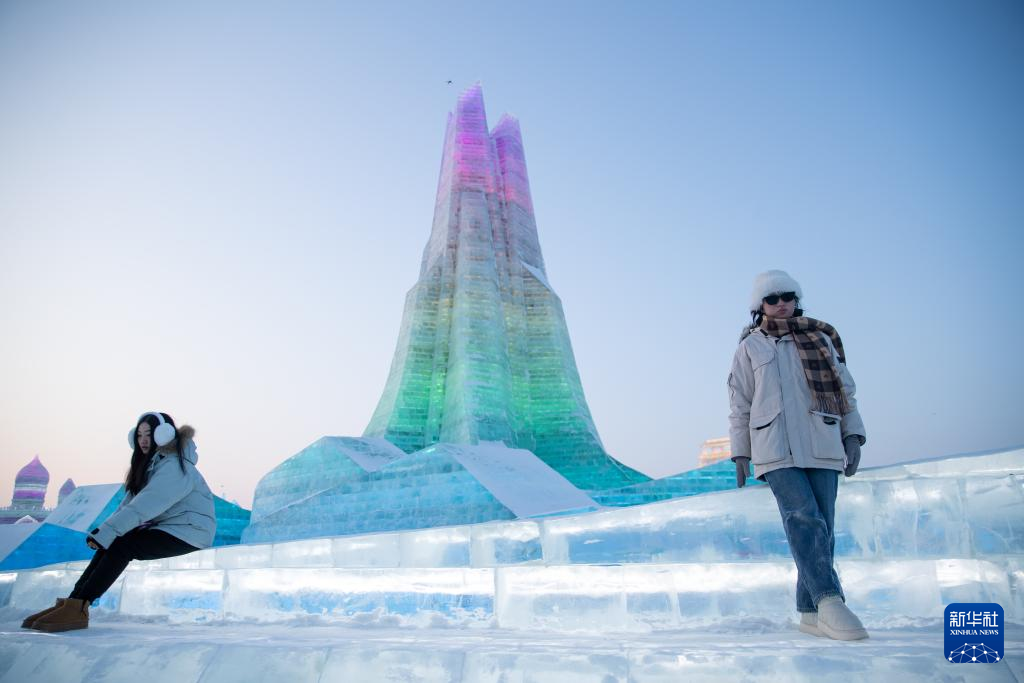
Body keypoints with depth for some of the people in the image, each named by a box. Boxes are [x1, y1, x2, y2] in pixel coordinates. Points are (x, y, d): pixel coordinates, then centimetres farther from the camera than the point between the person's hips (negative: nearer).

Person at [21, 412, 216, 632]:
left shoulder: (175, 465, -17)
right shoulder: (152, 463, 13)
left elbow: (144, 505, -26)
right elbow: (129, 502, 5)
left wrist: (106, 531, -26)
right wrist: (105, 531, -8)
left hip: (188, 531, -8)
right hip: (165, 527, 9)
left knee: (122, 545, -20)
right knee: (110, 543, -6)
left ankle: (77, 609, -15)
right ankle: (73, 602, -6)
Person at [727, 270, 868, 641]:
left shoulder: (821, 339, 16)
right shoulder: (749, 348, 11)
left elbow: (845, 391, 16)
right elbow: (739, 406, 11)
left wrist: (852, 435, 6)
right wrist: (740, 453, 7)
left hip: (822, 448, 3)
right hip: (777, 452, -2)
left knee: (822, 529, 1)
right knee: (805, 521, -19)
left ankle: (810, 611, 9)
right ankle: (829, 601, -20)